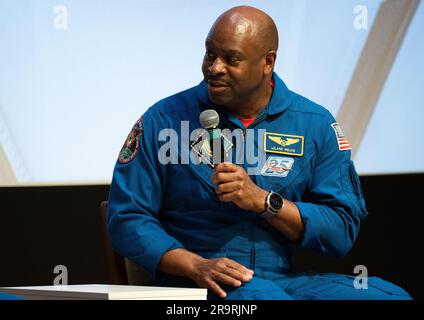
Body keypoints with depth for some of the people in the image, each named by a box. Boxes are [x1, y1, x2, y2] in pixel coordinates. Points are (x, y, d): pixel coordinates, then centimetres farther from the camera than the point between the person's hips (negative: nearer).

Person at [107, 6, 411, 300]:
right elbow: (126, 219, 2)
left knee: (391, 296, -21)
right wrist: (195, 266, -14)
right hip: (197, 286, -3)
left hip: (286, 278, 3)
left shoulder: (316, 124, 8)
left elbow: (343, 231, 3)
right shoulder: (164, 119, 4)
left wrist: (263, 201, -11)